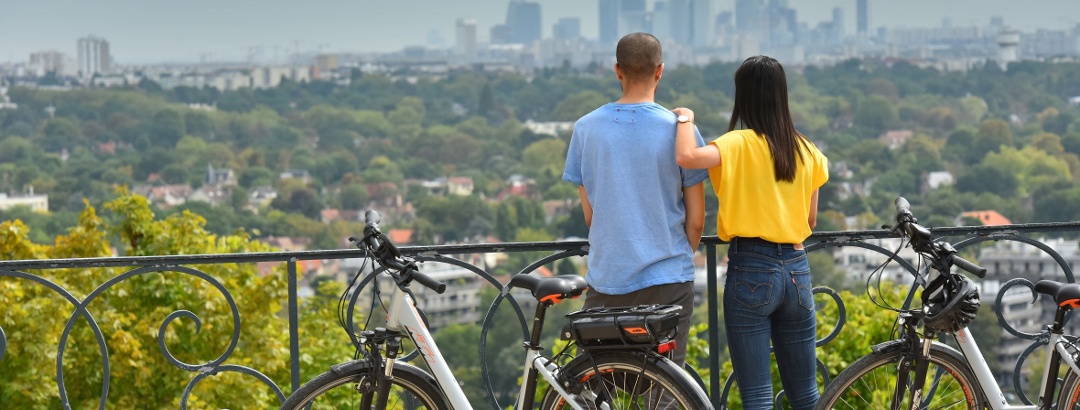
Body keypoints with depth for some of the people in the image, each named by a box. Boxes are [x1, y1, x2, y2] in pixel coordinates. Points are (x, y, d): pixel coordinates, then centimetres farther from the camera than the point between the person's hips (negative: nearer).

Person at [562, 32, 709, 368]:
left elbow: (589, 214, 7)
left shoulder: (586, 128, 0)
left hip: (606, 279, 2)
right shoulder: (678, 128, -6)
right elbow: (695, 220, -1)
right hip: (667, 278, -2)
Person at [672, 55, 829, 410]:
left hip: (751, 269, -5)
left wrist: (685, 119, -9)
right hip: (797, 269, 5)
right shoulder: (806, 151, 6)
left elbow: (686, 156, -28)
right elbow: (810, 220, 12)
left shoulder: (739, 144, -11)